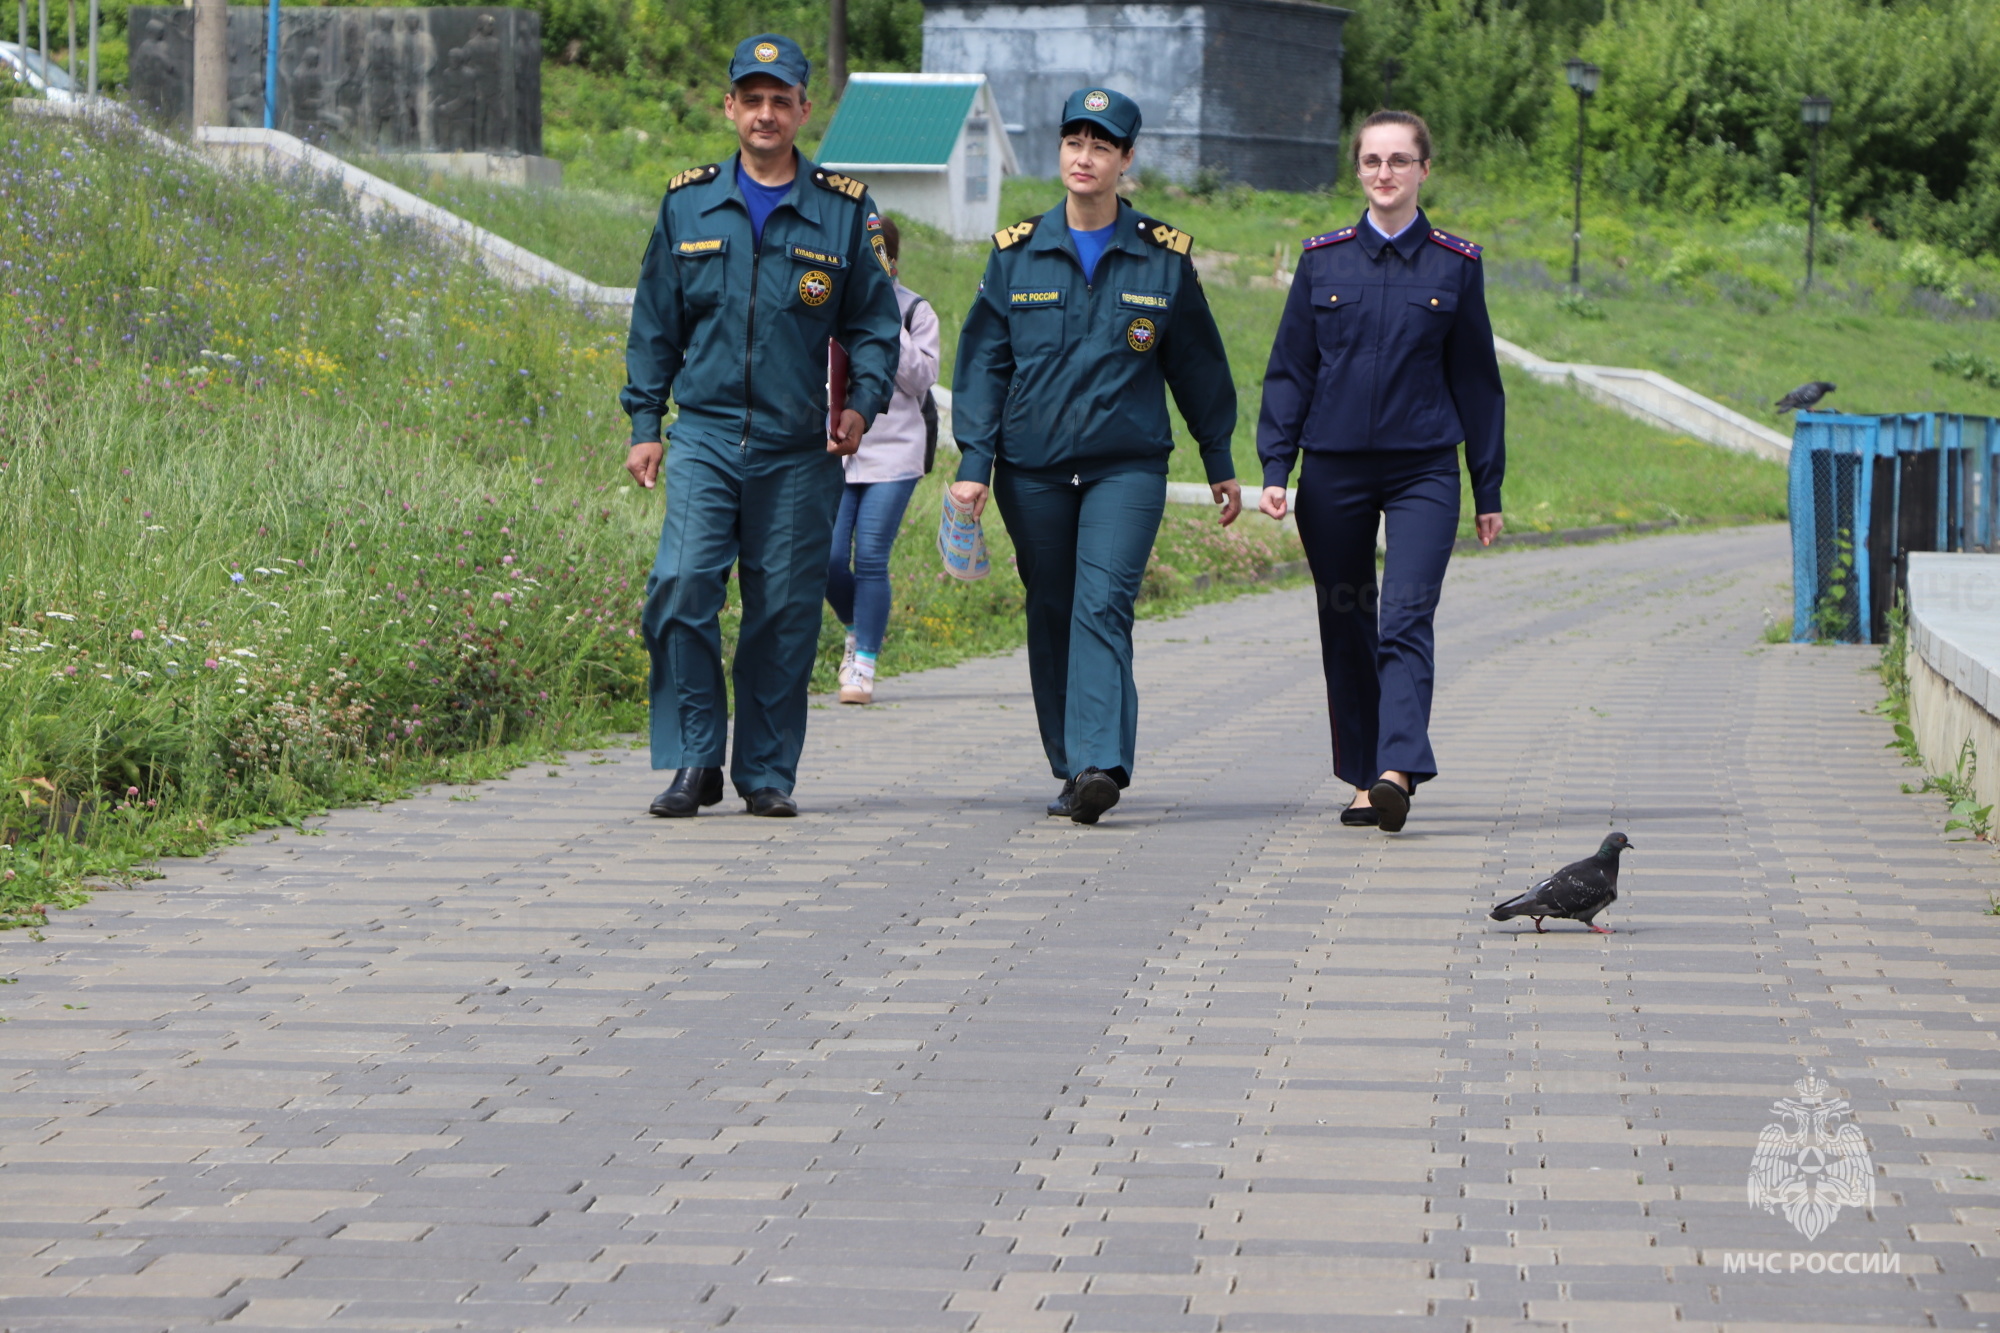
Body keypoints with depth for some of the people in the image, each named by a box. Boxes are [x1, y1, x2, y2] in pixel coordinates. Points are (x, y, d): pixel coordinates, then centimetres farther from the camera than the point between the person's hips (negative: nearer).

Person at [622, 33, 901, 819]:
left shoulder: (844, 213, 6)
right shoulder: (687, 205, 9)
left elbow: (873, 324, 9)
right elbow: (654, 324, 13)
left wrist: (864, 404, -8)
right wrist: (643, 423, 7)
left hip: (798, 451, 0)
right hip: (705, 437, 0)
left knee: (785, 614, 2)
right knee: (682, 587, -15)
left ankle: (767, 774, 13)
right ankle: (693, 762, -5)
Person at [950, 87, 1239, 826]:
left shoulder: (1165, 256, 3)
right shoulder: (1016, 252, 5)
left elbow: (1197, 364, 11)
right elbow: (982, 360, 6)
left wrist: (1220, 465, 14)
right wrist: (974, 461, -2)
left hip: (1127, 465, -2)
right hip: (1033, 467, 2)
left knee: (1103, 605, -17)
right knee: (1052, 617, 6)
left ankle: (1101, 764, -25)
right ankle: (1072, 771, 16)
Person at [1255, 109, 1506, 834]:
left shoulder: (1454, 264, 4)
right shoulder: (1323, 260, 5)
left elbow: (1477, 378, 8)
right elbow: (1290, 369, 7)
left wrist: (1488, 489, 8)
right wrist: (1275, 467, -3)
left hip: (1423, 471, -2)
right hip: (1334, 469, 2)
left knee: (1406, 620, -16)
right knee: (1346, 630, 7)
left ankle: (1398, 769, -25)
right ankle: (1362, 779, 16)